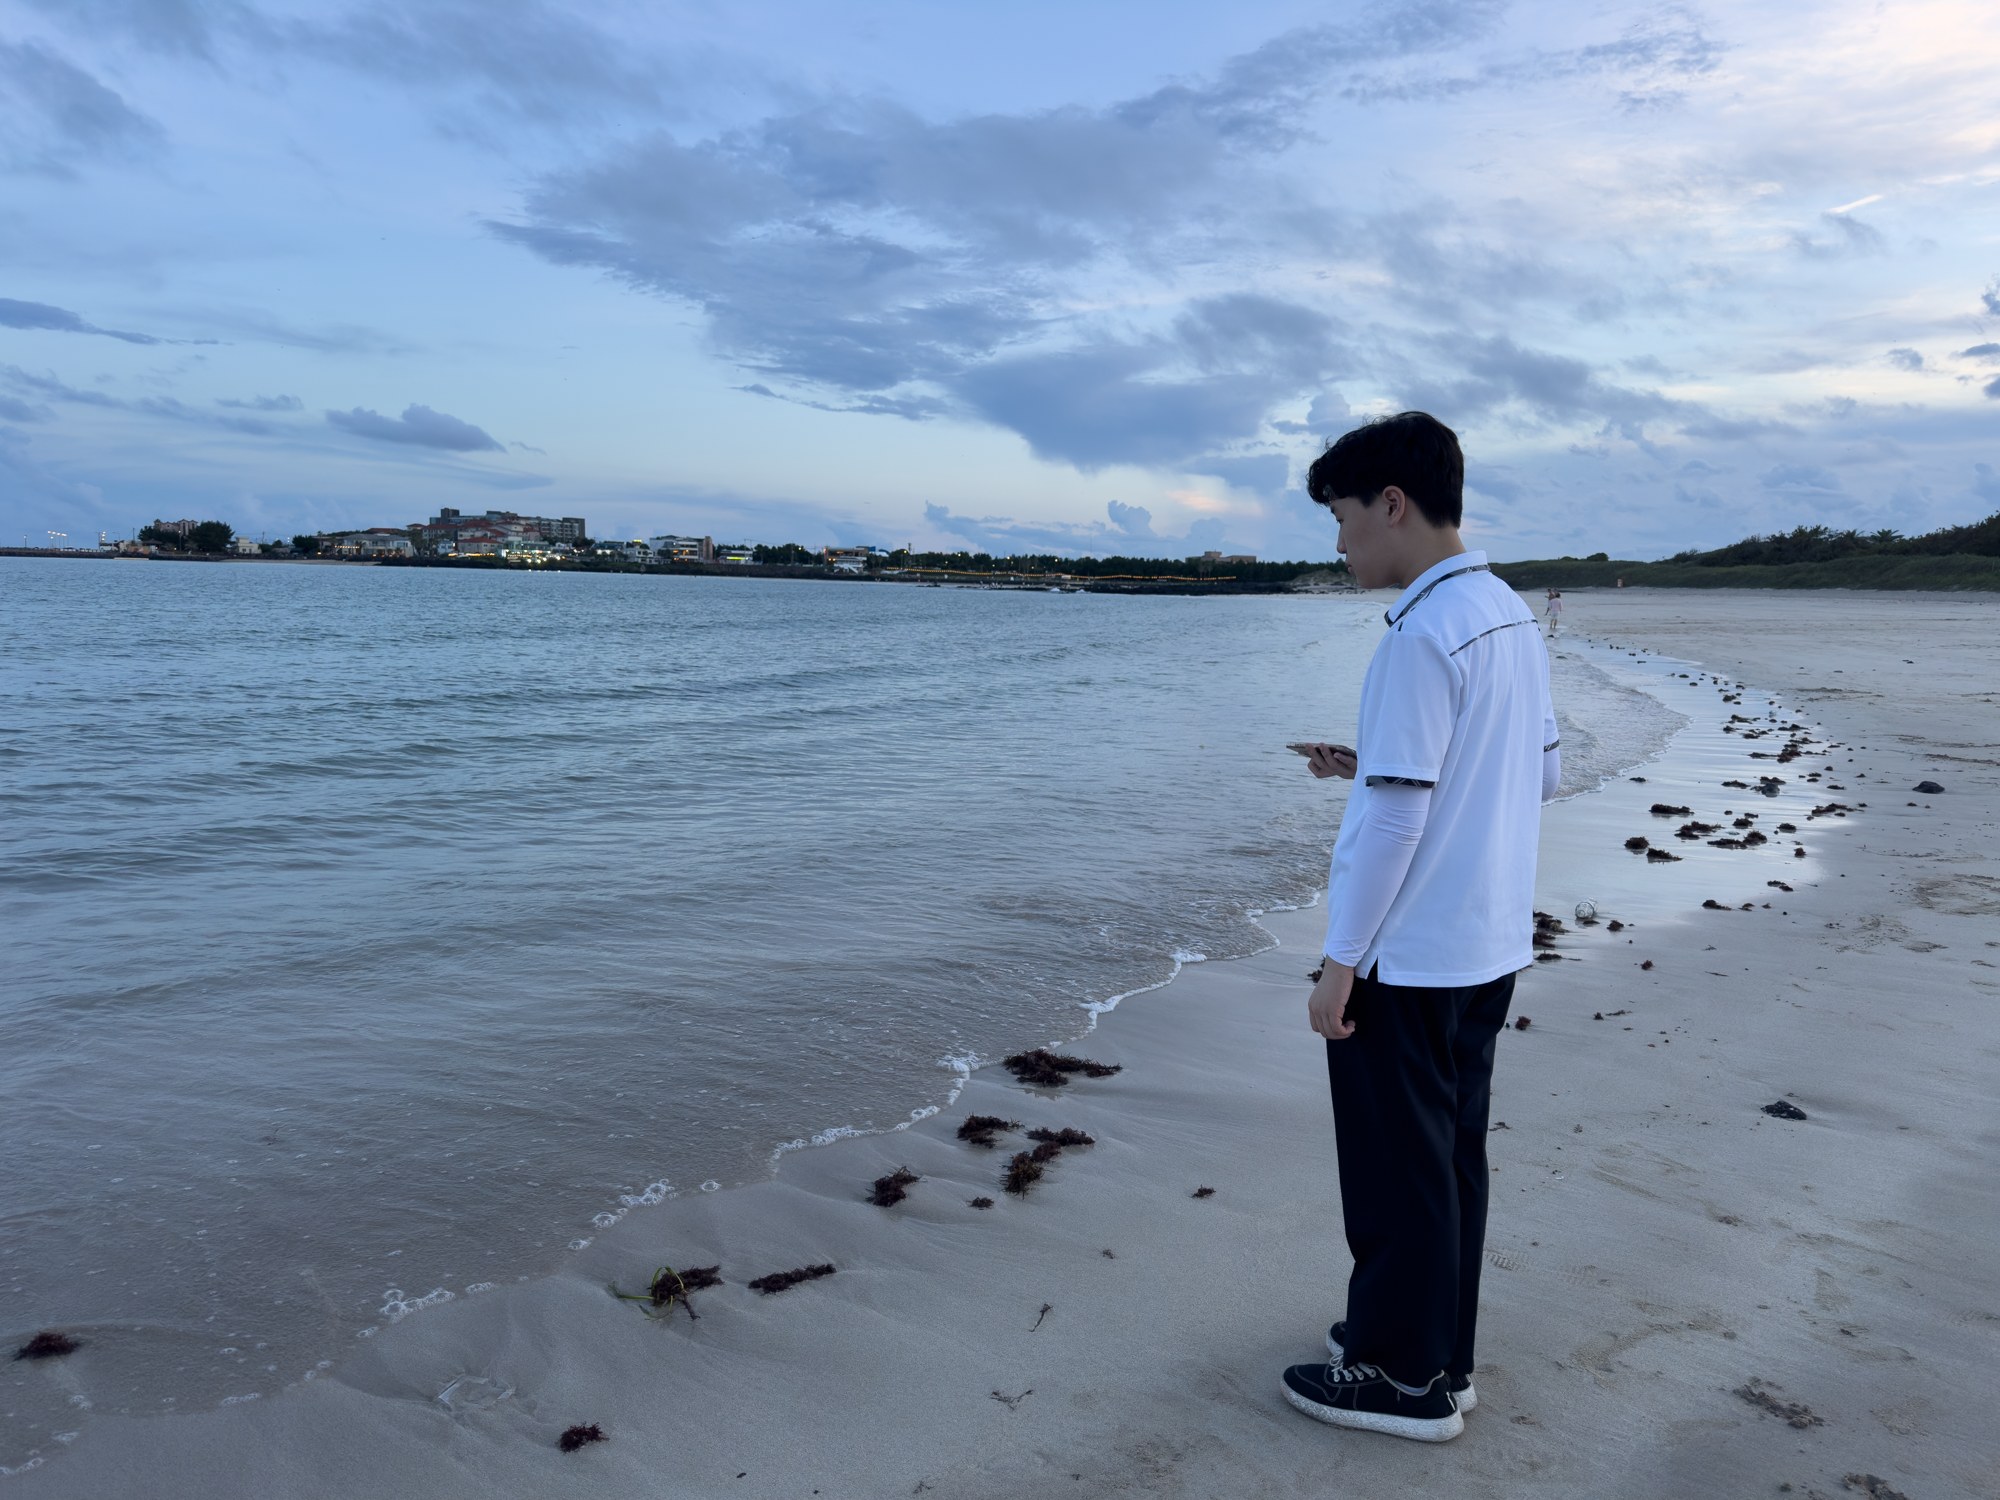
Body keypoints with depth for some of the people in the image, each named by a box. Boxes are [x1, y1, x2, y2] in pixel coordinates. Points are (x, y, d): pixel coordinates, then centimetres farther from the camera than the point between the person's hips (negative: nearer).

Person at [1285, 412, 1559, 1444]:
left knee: (1397, 1168, 6)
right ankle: (1436, 1355, 32)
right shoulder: (1512, 618, 8)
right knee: (1450, 1156, 18)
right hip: (1488, 945, 9)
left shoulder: (1424, 635, -20)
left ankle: (1404, 1377, 21)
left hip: (1407, 958, -9)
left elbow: (1396, 817, -22)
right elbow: (1544, 772, 15)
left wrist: (1340, 962, -14)